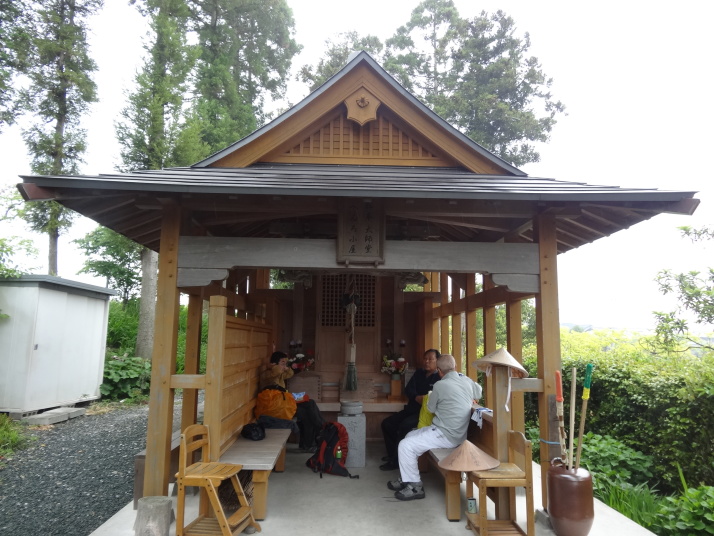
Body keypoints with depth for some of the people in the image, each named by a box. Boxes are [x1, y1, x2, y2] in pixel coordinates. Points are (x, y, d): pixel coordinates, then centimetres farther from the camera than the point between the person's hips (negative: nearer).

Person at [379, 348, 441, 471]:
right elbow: (408, 390, 4)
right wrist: (417, 397, -15)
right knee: (386, 423, -1)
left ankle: (396, 461, -16)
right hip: (411, 409, 8)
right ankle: (392, 454, 13)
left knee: (404, 426, -29)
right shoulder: (419, 373, 14)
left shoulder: (441, 378, -7)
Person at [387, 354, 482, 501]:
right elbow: (479, 393, 24)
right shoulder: (468, 381, 2)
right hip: (458, 433, 9)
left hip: (446, 436, -9)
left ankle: (415, 487, -2)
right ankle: (406, 479, 22)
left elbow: (431, 408, -1)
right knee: (411, 435, 18)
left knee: (405, 445, -9)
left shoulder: (440, 385, -17)